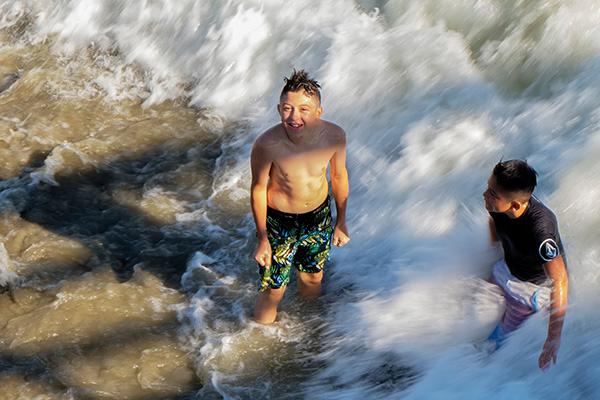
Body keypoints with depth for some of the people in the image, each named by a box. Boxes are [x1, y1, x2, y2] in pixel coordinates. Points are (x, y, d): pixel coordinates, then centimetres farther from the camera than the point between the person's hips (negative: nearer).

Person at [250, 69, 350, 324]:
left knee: (313, 279, 26)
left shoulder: (334, 136, -23)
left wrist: (341, 222, 7)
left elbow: (339, 175, -3)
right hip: (279, 221, -3)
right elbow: (258, 189, -14)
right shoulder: (267, 145, -31)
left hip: (319, 217, 3)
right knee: (274, 291, 8)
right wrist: (262, 239, -7)